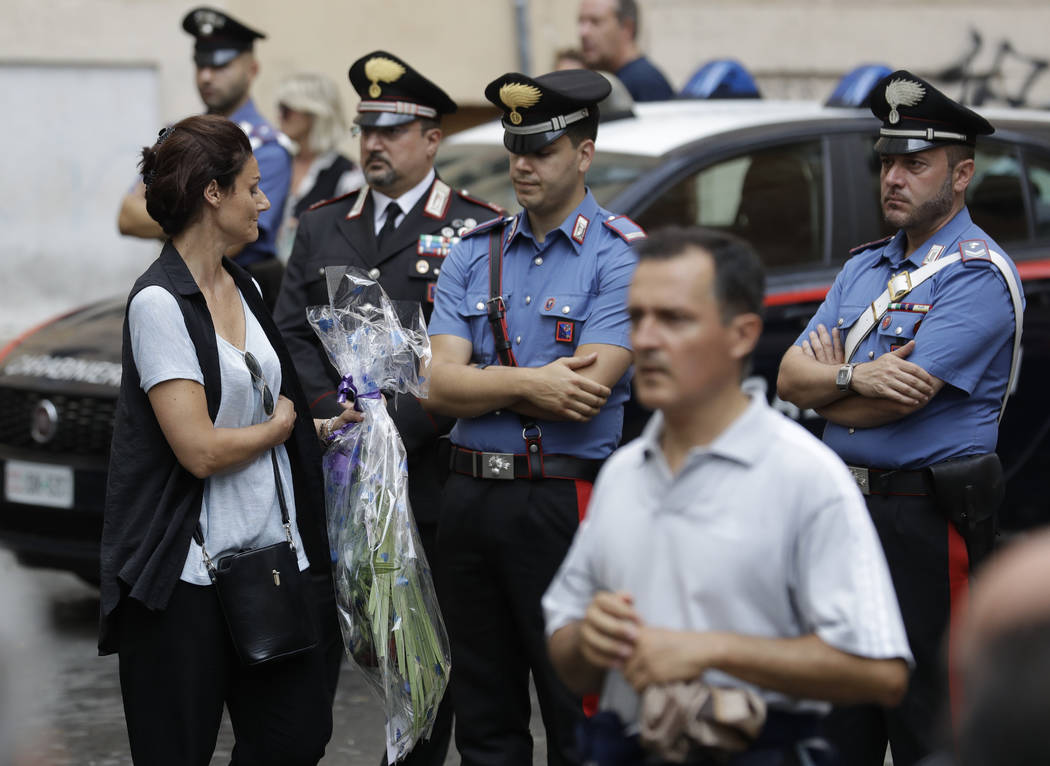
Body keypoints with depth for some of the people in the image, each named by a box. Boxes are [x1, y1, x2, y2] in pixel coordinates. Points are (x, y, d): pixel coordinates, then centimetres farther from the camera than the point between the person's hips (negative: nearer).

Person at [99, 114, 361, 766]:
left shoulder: (243, 288, 12)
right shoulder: (160, 302, -14)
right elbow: (201, 449, -20)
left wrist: (322, 428, 10)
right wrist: (281, 424, -4)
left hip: (270, 550, 8)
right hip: (189, 572, -8)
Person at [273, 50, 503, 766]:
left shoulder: (478, 230, -2)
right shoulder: (323, 226, 14)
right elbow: (293, 334, 9)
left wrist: (396, 430, -15)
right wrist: (336, 420, -6)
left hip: (427, 476, -3)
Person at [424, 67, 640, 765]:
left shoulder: (621, 256, -6)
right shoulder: (474, 254, 10)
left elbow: (585, 395, -16)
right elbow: (438, 386, 0)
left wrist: (479, 382, -6)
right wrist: (526, 382, -15)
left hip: (564, 500, -5)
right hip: (470, 498, 5)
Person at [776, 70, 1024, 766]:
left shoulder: (981, 276, -10)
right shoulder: (864, 268, 15)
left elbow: (899, 400, -19)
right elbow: (790, 377, 6)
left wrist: (825, 382, -1)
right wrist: (854, 377, -14)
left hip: (929, 518, -8)